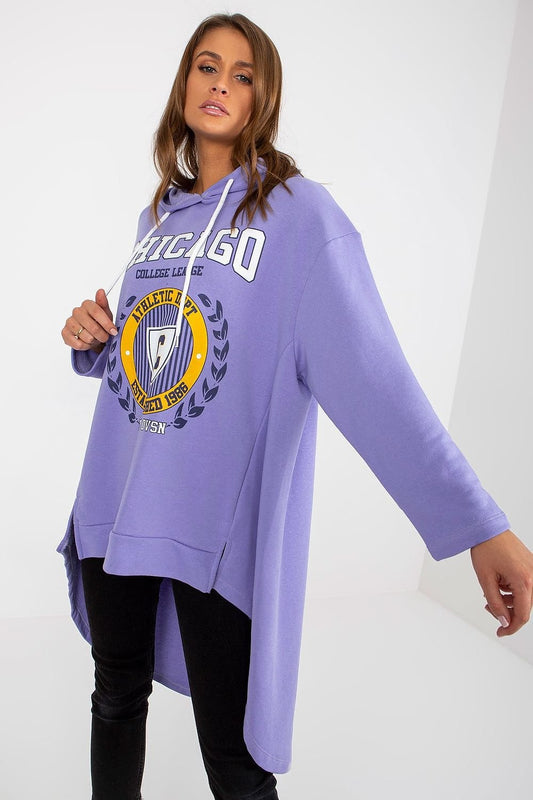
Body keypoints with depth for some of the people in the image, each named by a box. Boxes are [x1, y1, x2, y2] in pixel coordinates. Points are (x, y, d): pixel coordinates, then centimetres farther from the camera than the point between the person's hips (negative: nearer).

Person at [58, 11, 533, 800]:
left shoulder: (299, 211, -9)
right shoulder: (157, 216, 12)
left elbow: (370, 372, -19)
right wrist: (91, 337, -2)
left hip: (223, 525, -5)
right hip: (116, 505, 6)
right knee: (116, 700, 21)